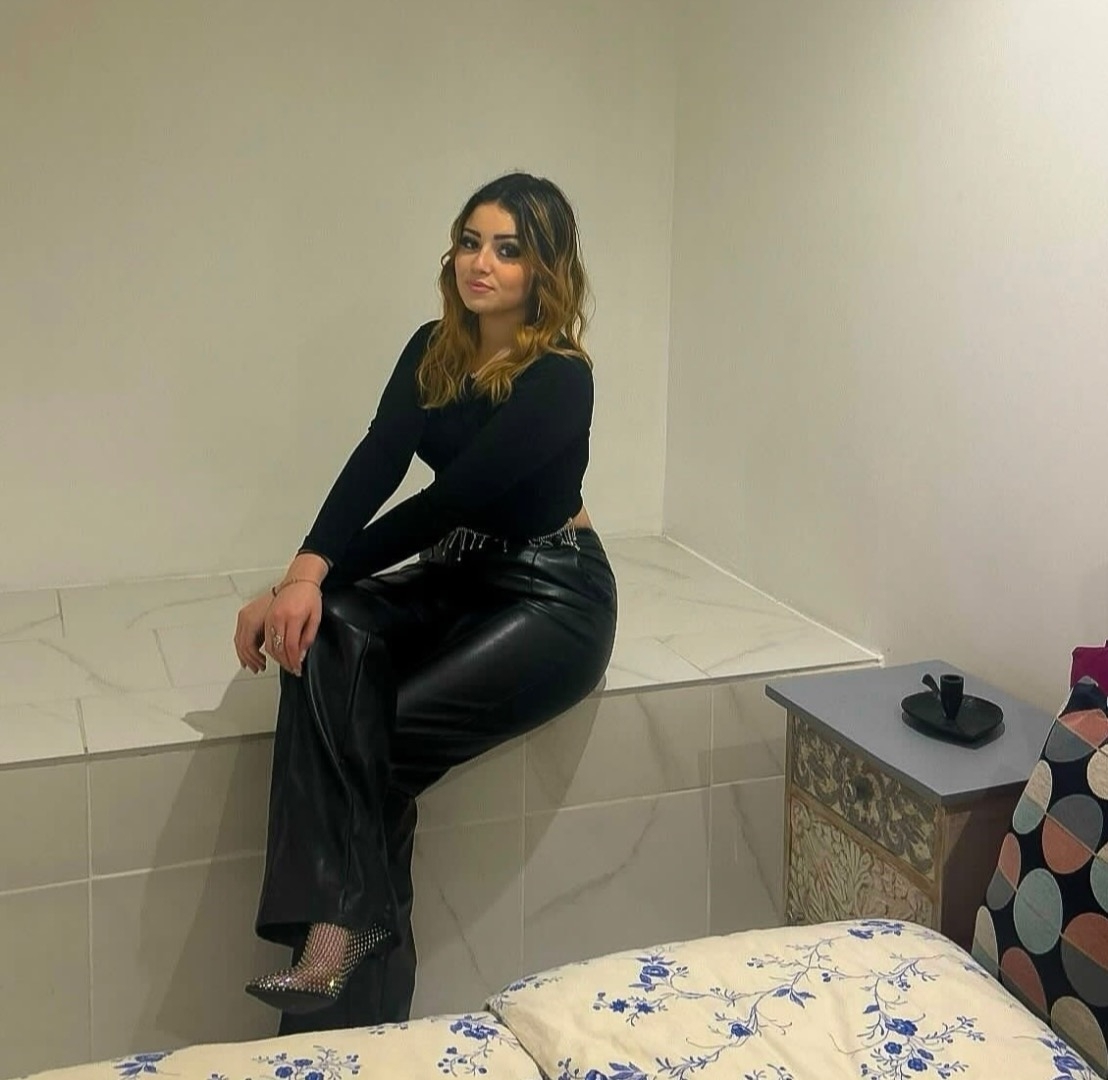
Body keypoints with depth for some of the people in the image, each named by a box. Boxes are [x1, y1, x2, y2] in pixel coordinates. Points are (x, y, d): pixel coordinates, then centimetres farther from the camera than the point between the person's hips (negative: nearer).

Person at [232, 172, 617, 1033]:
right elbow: (374, 466, -11)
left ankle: (343, 928, -3)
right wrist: (306, 575, -27)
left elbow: (449, 499, -22)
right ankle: (340, 924, -28)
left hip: (550, 598, -6)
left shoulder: (559, 379, -18)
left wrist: (316, 574, -20)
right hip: (455, 578, 6)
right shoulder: (433, 350, 3)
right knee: (327, 639, -25)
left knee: (377, 730, -25)